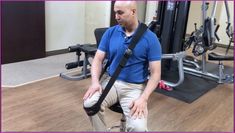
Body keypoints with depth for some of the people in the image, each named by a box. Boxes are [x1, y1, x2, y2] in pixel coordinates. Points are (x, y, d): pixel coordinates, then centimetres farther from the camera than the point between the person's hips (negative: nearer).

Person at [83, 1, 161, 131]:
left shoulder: (150, 38, -8)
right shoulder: (110, 32, 2)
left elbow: (155, 73, -8)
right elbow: (98, 59, 4)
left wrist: (143, 98, -21)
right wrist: (95, 82, -15)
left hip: (135, 87, -2)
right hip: (111, 82, 3)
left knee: (138, 127, -25)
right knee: (89, 104, -26)